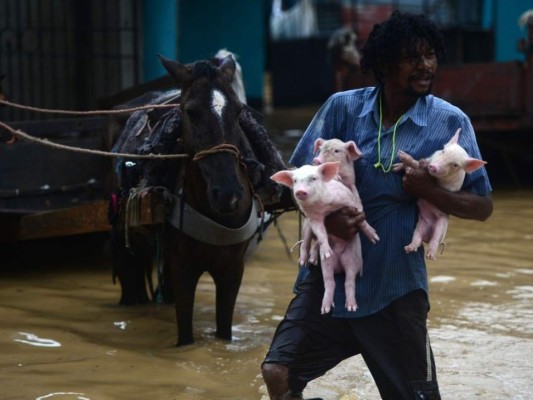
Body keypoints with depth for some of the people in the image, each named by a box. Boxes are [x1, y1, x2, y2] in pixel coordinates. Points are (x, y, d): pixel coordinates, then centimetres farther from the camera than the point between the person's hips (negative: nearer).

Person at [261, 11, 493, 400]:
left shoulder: (450, 123, -7)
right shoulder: (342, 107, -3)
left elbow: (483, 205, -3)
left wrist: (430, 190, -21)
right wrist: (324, 216, -19)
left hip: (395, 287, -1)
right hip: (329, 275, 2)